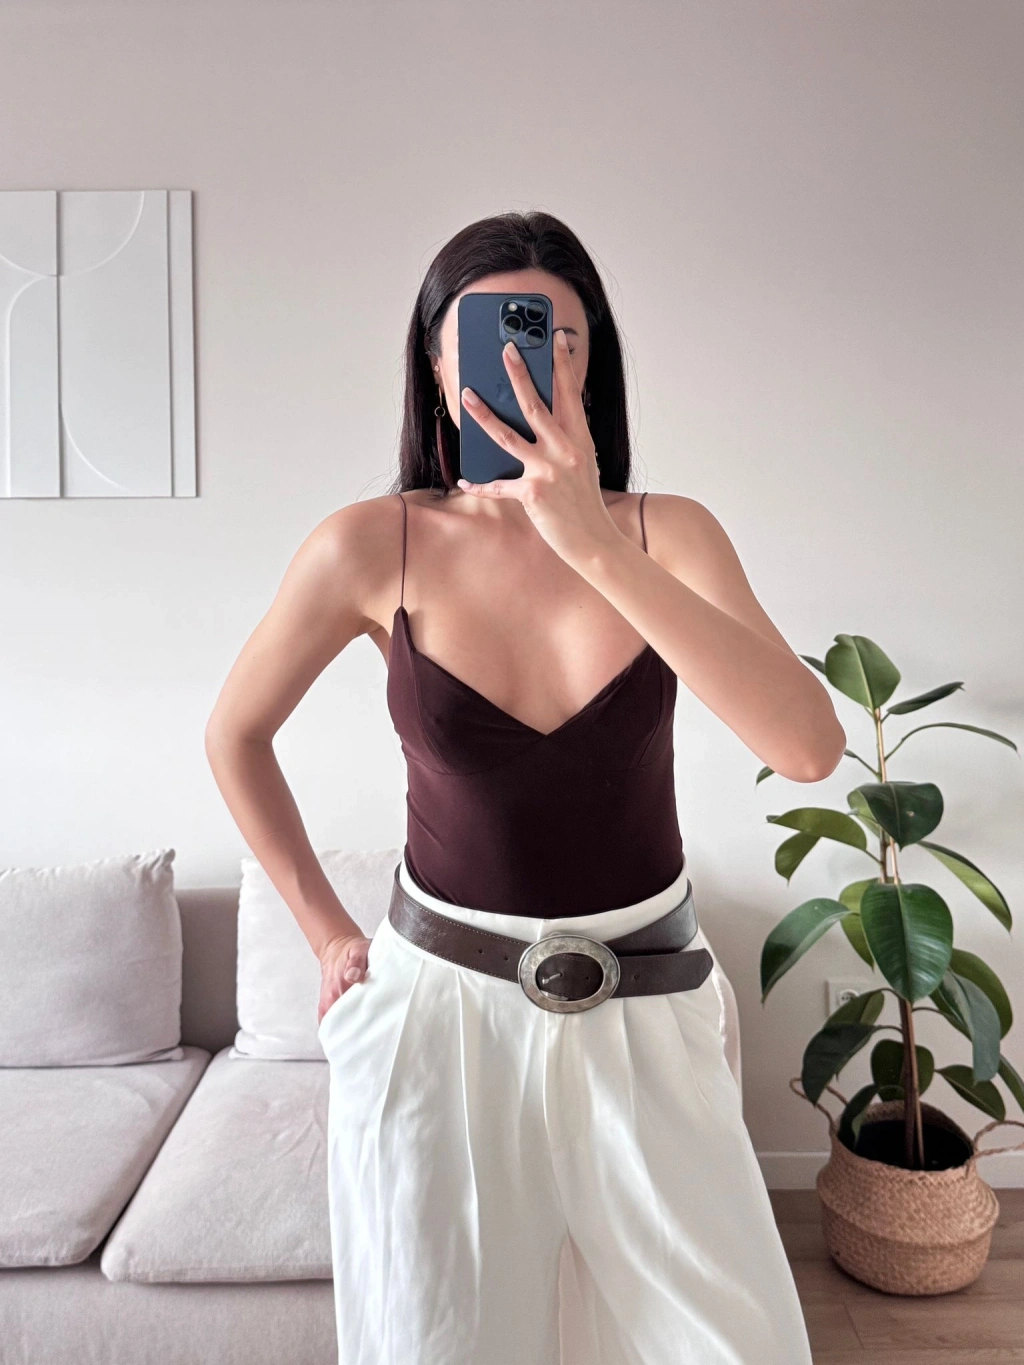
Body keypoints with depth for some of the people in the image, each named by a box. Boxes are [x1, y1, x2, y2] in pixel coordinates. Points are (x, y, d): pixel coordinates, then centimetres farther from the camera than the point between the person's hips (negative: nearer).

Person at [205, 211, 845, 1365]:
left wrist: (597, 545, -32)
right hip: (438, 1005, 0)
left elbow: (808, 748, -24)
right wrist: (325, 931, 4)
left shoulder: (668, 533, -9)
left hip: (643, 1010, 1)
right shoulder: (372, 547, -11)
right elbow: (234, 735, 3)